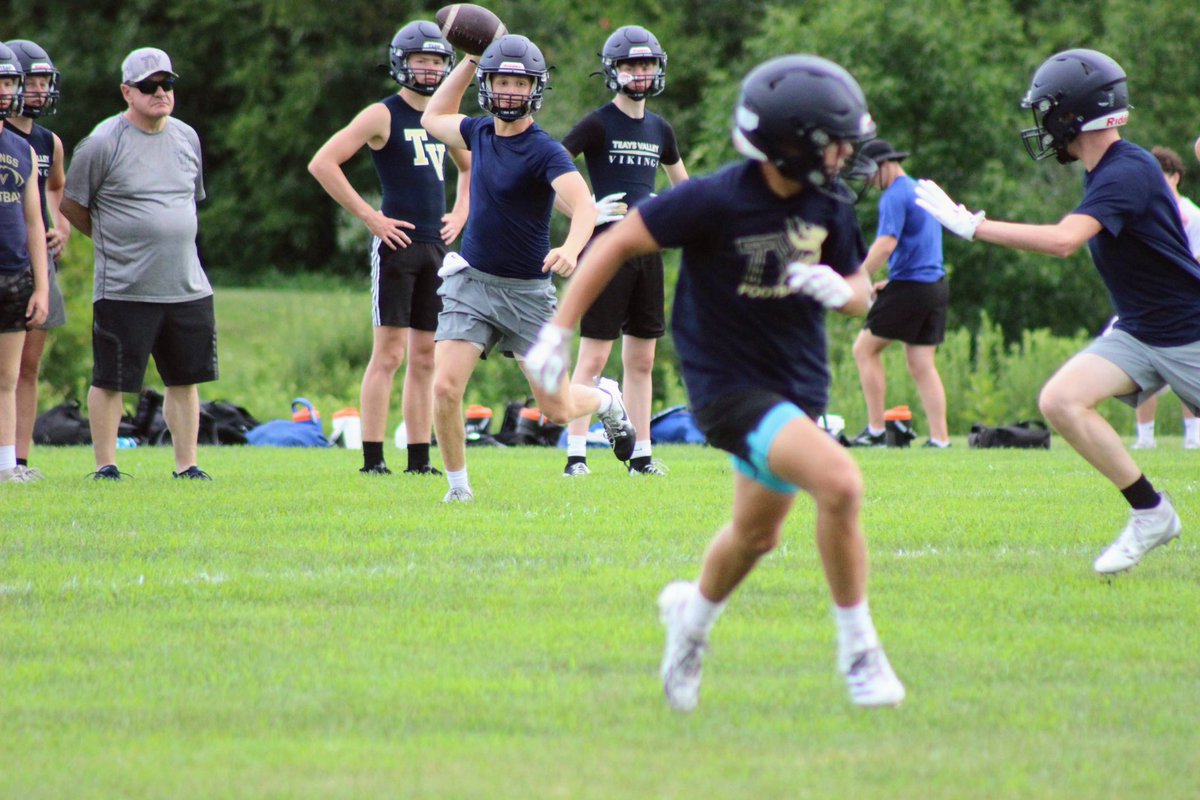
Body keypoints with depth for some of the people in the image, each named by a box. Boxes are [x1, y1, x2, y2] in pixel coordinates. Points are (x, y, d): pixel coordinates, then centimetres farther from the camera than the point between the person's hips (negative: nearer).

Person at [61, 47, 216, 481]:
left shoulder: (186, 138, 11)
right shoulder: (103, 143, -7)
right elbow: (71, 205, 0)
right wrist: (113, 240, 6)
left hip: (186, 285, 5)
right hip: (124, 291, -5)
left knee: (185, 378, 8)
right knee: (110, 380, -1)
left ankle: (186, 464, 15)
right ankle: (105, 465, 9)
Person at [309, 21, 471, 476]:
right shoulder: (383, 116, -5)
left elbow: (471, 168, 34)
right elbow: (322, 164, -12)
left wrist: (460, 214, 16)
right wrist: (367, 216, -13)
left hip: (437, 247, 7)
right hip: (397, 245, -7)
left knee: (425, 359, 7)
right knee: (389, 354, -9)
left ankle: (419, 460, 10)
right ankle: (372, 459, -8)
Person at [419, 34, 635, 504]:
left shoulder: (545, 151, -15)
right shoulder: (481, 132, 5)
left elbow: (584, 206, -30)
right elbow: (433, 119, 26)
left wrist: (570, 250, -50)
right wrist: (468, 61, 17)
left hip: (526, 291, -4)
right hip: (471, 282, 4)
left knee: (557, 410, 3)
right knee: (444, 389, -14)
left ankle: (606, 398, 38)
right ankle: (458, 486, 5)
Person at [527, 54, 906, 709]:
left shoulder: (829, 203, -4)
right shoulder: (716, 200, -23)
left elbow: (860, 292, 7)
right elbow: (618, 243, -15)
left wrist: (839, 289, -19)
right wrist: (558, 330, -16)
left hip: (799, 385, 7)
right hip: (729, 386, -7)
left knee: (757, 534, 23)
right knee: (840, 482, -26)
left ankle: (693, 613, 54)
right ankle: (857, 650, -13)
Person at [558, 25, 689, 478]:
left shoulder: (659, 130, 13)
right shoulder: (598, 125, -6)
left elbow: (681, 182, 29)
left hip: (647, 249, 6)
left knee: (641, 360, 9)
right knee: (593, 356, -8)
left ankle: (641, 455, 13)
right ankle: (576, 454, -7)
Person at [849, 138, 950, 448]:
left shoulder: (895, 197, -10)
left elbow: (886, 245, -21)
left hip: (909, 289, -9)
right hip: (937, 286, 9)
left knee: (865, 350, 1)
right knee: (922, 365, 8)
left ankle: (875, 431, -2)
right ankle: (939, 437, 1)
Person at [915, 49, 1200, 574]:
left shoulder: (1128, 172, -23)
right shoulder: (1104, 171, 6)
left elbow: (1063, 240, -35)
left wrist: (970, 224, -32)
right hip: (1137, 333, 8)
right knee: (1061, 399, -13)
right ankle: (1149, 513, -7)